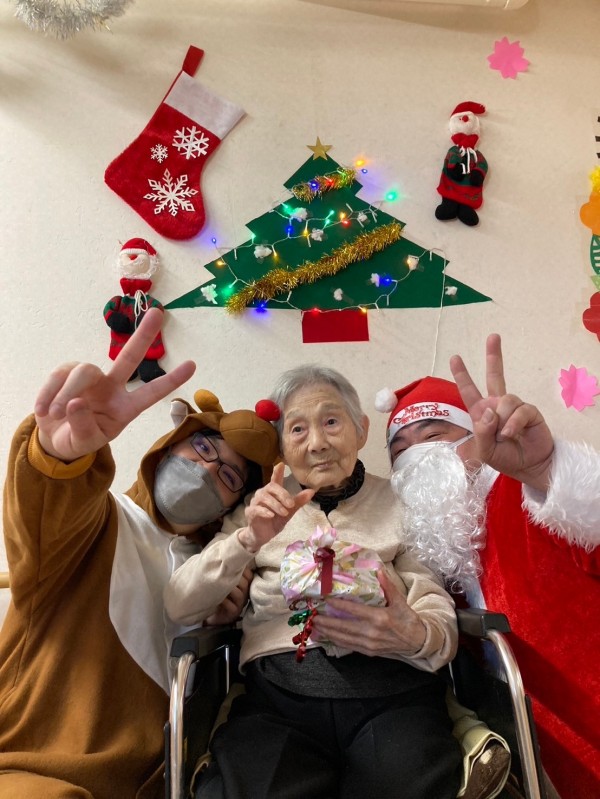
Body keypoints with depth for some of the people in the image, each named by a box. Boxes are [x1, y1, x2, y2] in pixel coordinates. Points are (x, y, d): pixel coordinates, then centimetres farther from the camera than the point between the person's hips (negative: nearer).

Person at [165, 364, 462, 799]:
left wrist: (417, 636, -19)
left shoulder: (398, 502, 14)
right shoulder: (261, 509, 17)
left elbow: (442, 618, 6)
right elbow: (181, 607, 6)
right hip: (279, 686, 1)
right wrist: (249, 540, -12)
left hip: (391, 685, 0)